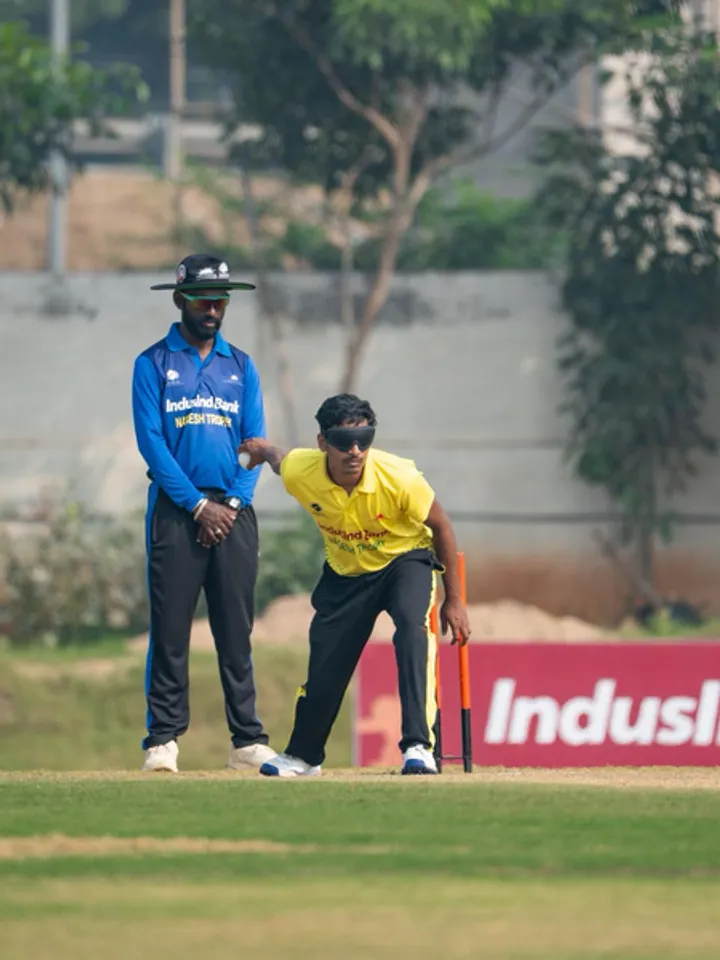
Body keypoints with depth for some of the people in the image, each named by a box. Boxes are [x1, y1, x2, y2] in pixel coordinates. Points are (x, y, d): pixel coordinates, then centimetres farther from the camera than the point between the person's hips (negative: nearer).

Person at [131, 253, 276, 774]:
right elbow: (151, 441, -5)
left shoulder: (241, 366, 14)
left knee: (236, 632, 1)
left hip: (234, 511, 3)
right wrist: (199, 505, -12)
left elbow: (255, 443, 9)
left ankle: (248, 741, 2)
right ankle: (163, 740, -3)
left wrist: (232, 503, -6)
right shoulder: (153, 364, 3)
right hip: (176, 510, -3)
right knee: (170, 629, -5)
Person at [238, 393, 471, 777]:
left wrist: (454, 600, -11)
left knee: (412, 626, -33)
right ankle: (303, 755, 35)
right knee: (324, 668, 6)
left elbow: (440, 527, -16)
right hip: (346, 572, 3)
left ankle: (418, 746, -35)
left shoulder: (399, 478, -33)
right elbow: (279, 457, 0)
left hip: (406, 561, -3)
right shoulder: (299, 473, -27)